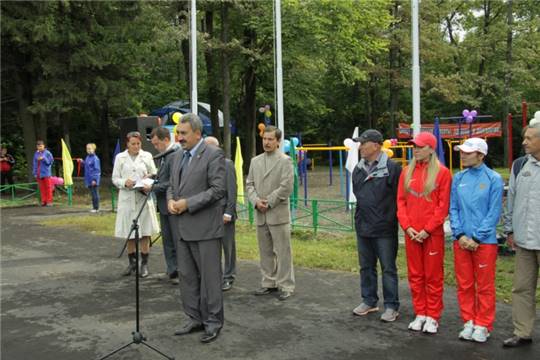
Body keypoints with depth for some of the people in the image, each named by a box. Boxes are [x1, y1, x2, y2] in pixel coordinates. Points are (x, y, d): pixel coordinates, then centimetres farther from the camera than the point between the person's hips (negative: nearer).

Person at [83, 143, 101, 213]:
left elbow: (97, 169, -15)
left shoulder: (95, 158, -13)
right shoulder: (87, 158, 11)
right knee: (92, 193, 13)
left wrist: (94, 179, -19)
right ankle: (94, 207, 20)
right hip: (89, 180, 8)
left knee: (95, 194, -1)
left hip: (94, 180, -8)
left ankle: (96, 208, 5)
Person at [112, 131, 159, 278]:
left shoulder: (147, 156, 4)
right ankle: (132, 263, 21)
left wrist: (149, 185, -14)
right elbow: (115, 178, 5)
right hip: (127, 198, 1)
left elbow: (154, 175, 6)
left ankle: (144, 264, 11)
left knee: (145, 233, 1)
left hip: (144, 198, -1)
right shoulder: (120, 157, 5)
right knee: (129, 234, 7)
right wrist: (125, 182, -16)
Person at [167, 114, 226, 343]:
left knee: (209, 276, 2)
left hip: (204, 227, -7)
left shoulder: (213, 155, -9)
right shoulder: (177, 157, 14)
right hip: (182, 227, 8)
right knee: (186, 276, 13)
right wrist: (170, 200, -2)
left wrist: (188, 203, -18)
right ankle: (195, 319, 26)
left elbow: (218, 190, -16)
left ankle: (213, 322, 15)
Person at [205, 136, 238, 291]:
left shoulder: (226, 164, -6)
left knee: (228, 246, 7)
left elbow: (232, 190, -9)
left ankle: (228, 278, 19)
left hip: (224, 212, -3)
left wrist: (228, 213, -13)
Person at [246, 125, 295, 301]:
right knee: (265, 251, 12)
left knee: (283, 252, 0)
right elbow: (249, 184, 10)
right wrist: (256, 201, -7)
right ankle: (269, 283, 23)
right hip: (260, 215, 5)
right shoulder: (255, 161, 13)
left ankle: (286, 286, 8)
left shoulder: (285, 160, -3)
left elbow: (286, 187, -11)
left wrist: (268, 203, -12)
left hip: (278, 213, -5)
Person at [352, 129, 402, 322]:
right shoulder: (358, 169, 10)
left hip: (385, 229, -7)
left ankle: (391, 306, 14)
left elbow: (399, 197, -11)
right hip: (362, 228, 7)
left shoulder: (392, 168, -12)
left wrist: (391, 219, -8)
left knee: (388, 268, 3)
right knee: (366, 267, 16)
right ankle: (369, 301, 29)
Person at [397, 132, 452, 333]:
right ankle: (420, 314, 22)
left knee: (433, 275, 4)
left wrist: (427, 229, -12)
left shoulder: (442, 172, -5)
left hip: (433, 233, -4)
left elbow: (443, 205, -8)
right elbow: (401, 201, 8)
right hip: (411, 233, 4)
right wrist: (407, 226, -4)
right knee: (415, 275, 10)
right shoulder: (407, 172, 8)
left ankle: (433, 317, 15)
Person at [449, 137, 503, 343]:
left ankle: (483, 325, 17)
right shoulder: (458, 178, 6)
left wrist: (477, 238, -11)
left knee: (484, 286, 5)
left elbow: (494, 212, -8)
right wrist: (460, 235, -5)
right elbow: (453, 208, 7)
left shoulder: (493, 179, -5)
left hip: (484, 241, -4)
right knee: (464, 284, 10)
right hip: (461, 240, 4)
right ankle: (468, 322, 24)